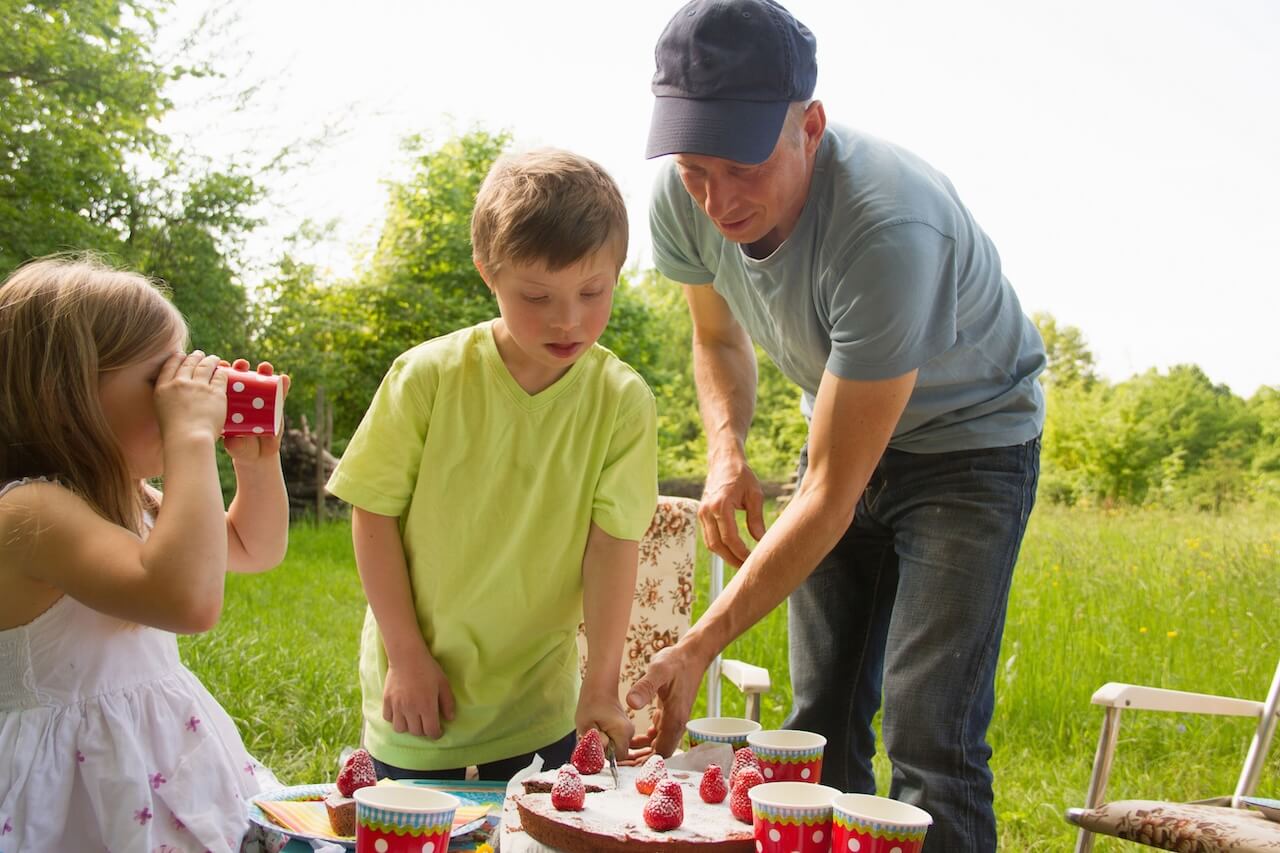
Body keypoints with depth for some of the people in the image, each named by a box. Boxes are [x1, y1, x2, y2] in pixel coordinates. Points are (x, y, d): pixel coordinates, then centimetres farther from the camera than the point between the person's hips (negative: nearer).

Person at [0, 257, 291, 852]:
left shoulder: (128, 499, 7)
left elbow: (256, 548, 21)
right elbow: (190, 599, -40)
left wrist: (256, 457, 3)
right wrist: (192, 436, -32)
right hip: (92, 798, -9)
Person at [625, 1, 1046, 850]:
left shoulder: (887, 230, -37)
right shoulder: (684, 201, -17)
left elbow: (831, 491, -32)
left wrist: (699, 648, -34)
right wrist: (727, 455, -12)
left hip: (968, 437, -5)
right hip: (842, 432, 6)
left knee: (929, 739, -15)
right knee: (820, 723, 3)